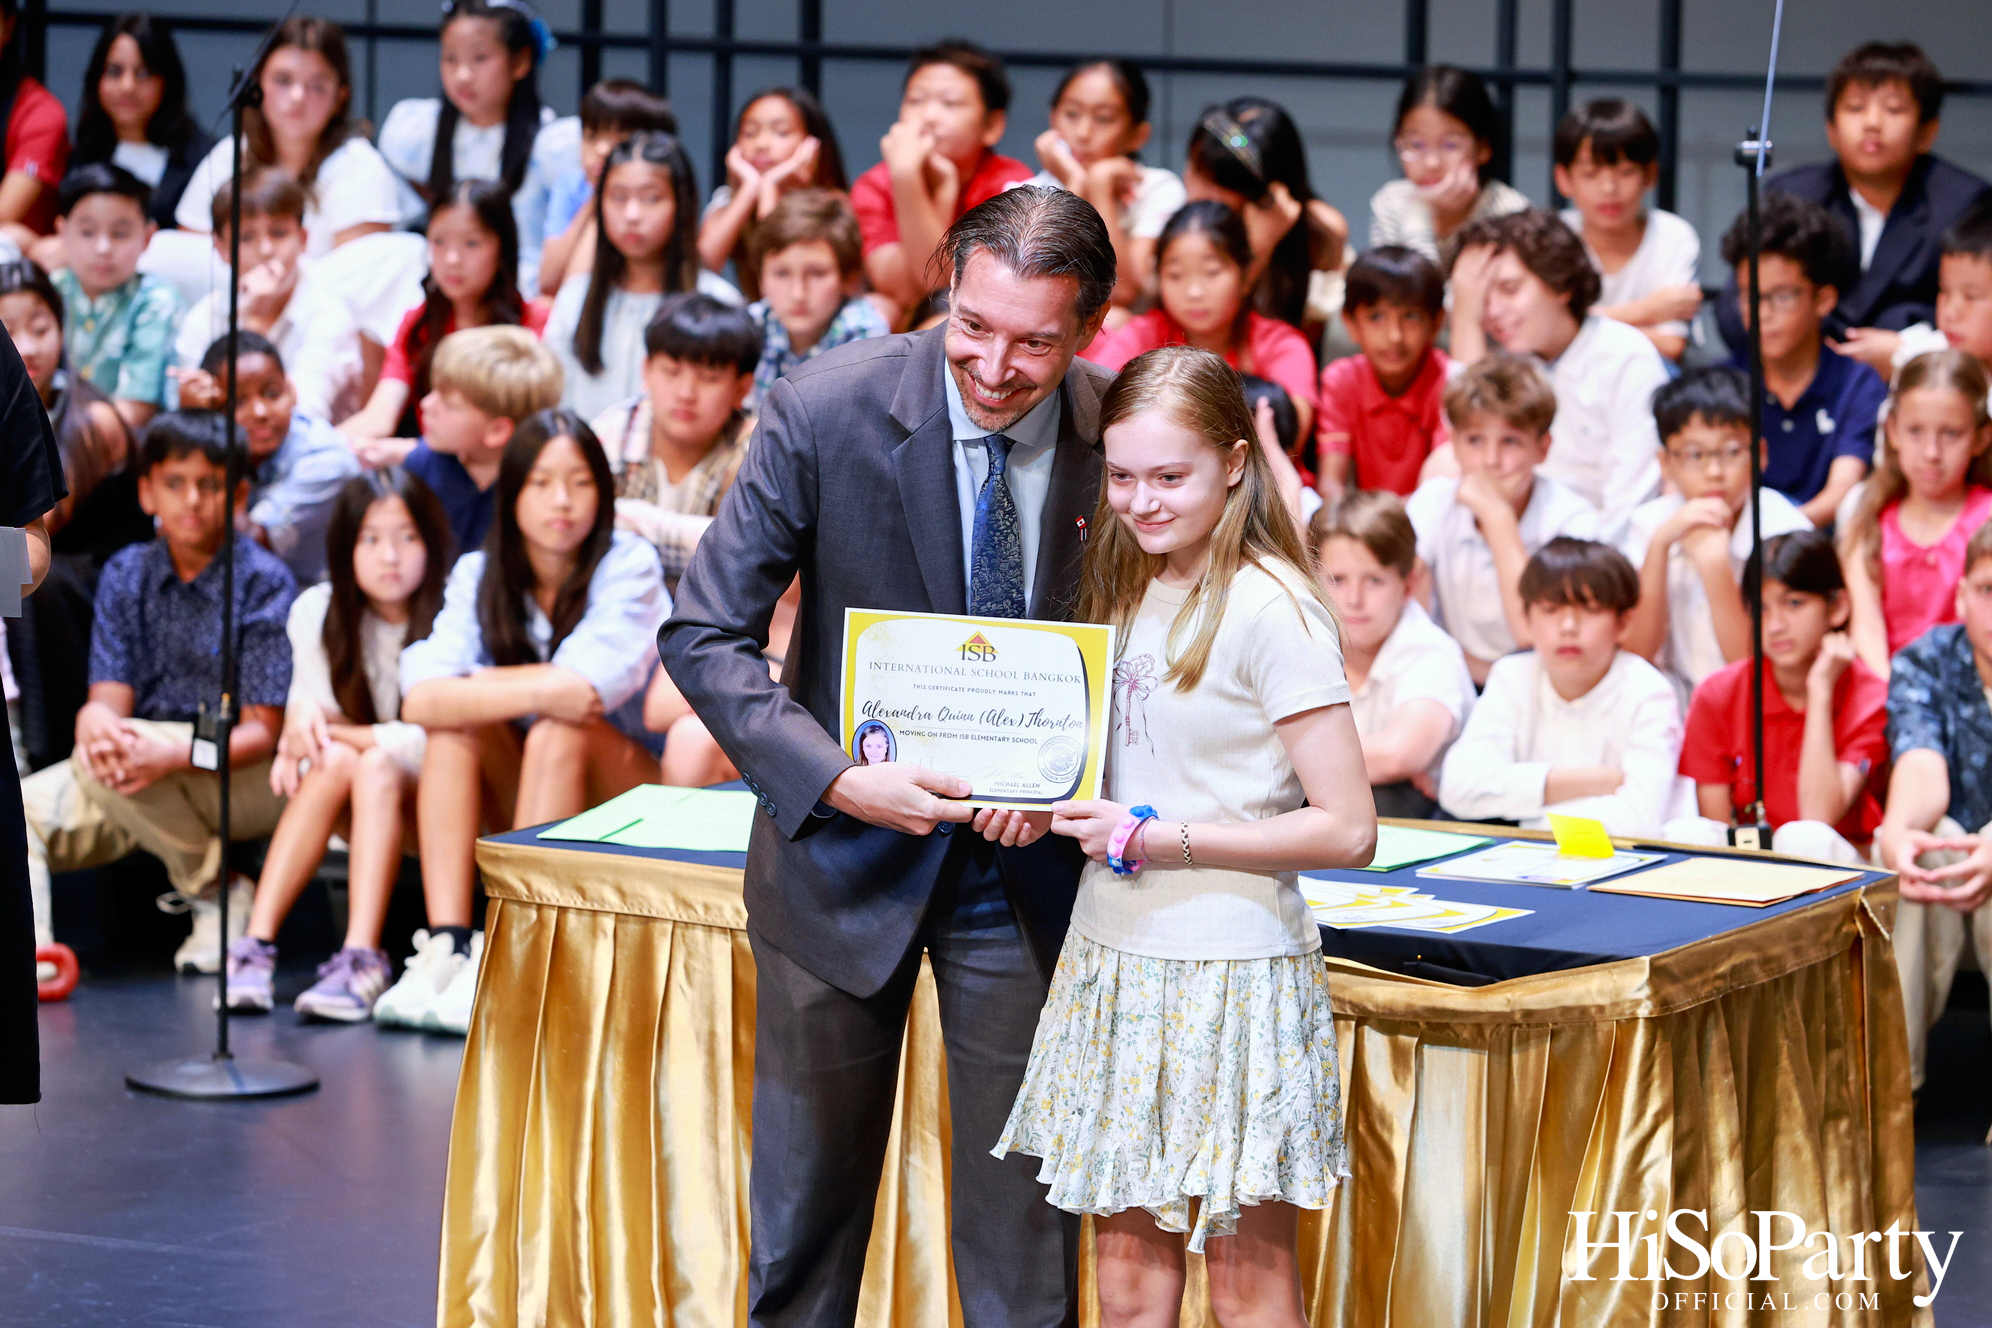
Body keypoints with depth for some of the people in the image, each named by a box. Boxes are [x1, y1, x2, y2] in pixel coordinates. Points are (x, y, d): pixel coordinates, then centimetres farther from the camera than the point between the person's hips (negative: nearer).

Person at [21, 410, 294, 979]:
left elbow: (262, 731, -12)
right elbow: (109, 700, -2)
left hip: (241, 777, -5)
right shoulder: (125, 575, 7)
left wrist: (174, 755, -31)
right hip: (144, 781, 5)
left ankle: (214, 891, -12)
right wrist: (95, 725, -29)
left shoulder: (264, 581, -8)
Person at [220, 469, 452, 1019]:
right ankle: (255, 946, -39)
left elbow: (436, 740, -20)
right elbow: (308, 707, -1)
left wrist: (326, 730, -19)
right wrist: (305, 729, -25)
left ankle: (362, 959, -46)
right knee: (334, 763, -28)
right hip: (364, 812, 3)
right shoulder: (318, 612, -3)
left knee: (376, 767, -32)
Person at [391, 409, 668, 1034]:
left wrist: (481, 683, -18)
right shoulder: (479, 575, -2)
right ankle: (445, 950, -33)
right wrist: (536, 691, -30)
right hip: (520, 801, 4)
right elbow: (421, 698, -19)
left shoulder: (628, 565, -12)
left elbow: (590, 686, -29)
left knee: (559, 733, -32)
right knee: (455, 728, -23)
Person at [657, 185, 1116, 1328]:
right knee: (806, 1203, 11)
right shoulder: (826, 411, -16)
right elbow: (704, 634, -13)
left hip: (1028, 863, 1)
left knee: (1023, 1214, 8)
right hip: (848, 849, -1)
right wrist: (839, 781, -26)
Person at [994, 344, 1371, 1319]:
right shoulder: (1129, 591, 10)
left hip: (1230, 977, -7)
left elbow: (1345, 830, -17)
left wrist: (1159, 838, -17)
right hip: (1113, 956, 7)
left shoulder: (1269, 609, -14)